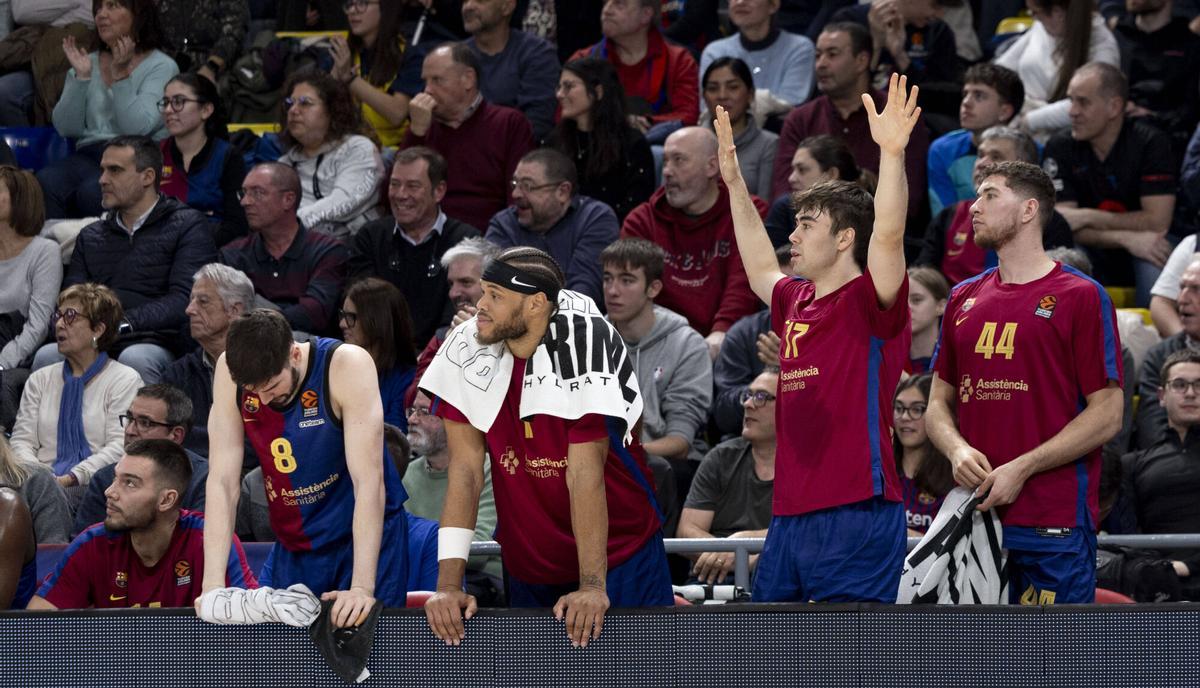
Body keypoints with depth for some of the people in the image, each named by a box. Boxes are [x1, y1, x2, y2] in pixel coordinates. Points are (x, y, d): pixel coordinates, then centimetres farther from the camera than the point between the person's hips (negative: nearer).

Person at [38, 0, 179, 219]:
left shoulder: (161, 67, 4)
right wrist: (81, 77, -2)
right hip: (89, 155, 4)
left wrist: (120, 75, -12)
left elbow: (137, 128, -11)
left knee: (93, 191, -36)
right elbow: (66, 129, 7)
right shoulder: (88, 64, 18)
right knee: (44, 182, -29)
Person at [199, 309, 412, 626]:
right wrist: (213, 586, -22)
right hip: (292, 547, 4)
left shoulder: (347, 365, -22)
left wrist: (362, 587, -34)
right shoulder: (230, 371, -12)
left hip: (365, 537, -4)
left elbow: (369, 481, -26)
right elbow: (223, 482, -13)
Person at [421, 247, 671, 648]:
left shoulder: (585, 346, -22)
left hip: (618, 553, -4)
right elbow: (466, 469, -12)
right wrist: (449, 584, -18)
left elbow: (585, 474, -25)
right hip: (527, 566, 4)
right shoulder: (466, 349, -11)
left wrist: (593, 585, -27)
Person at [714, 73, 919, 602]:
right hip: (790, 516, 9)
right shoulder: (795, 303, 18)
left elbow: (887, 237, -24)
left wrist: (892, 152, -33)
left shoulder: (868, 302, -5)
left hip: (856, 514, -9)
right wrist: (734, 182, 42)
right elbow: (760, 268, 39)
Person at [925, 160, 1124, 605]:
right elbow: (938, 404, 20)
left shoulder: (1082, 297, -1)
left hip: (1056, 519, -6)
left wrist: (1022, 469, -13)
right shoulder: (964, 300, 17)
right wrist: (958, 451, -4)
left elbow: (1107, 415, -5)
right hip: (975, 514, 6)